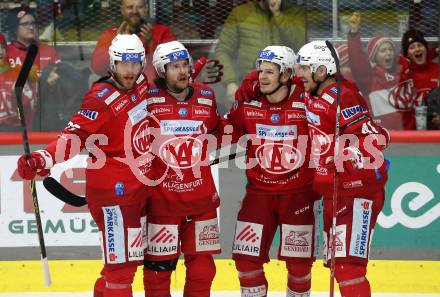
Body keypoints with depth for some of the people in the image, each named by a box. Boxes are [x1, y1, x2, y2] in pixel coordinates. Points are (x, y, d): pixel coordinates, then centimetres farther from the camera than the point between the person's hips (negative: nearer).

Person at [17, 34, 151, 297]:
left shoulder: (142, 86, 4)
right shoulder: (102, 98, -18)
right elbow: (75, 137, -26)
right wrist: (43, 159, -39)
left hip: (139, 187, 8)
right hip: (113, 189, -8)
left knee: (131, 256, 18)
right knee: (122, 263, -10)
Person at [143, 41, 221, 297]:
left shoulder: (206, 97, 4)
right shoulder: (148, 100, -9)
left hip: (202, 198, 4)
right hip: (162, 197, -4)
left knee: (202, 265, 8)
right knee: (159, 265, 3)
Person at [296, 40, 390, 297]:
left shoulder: (342, 97, -19)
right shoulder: (311, 96, 9)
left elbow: (376, 139, -23)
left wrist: (344, 155, -34)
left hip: (359, 188, -10)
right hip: (332, 190, 10)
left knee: (348, 263, -16)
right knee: (335, 260, 15)